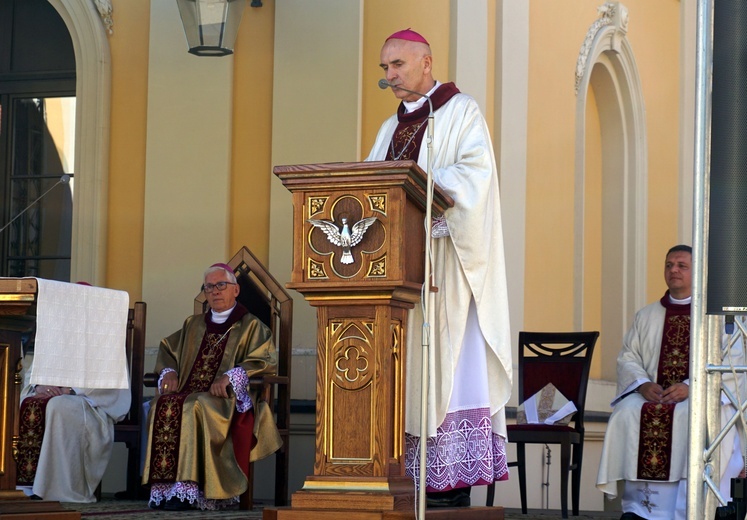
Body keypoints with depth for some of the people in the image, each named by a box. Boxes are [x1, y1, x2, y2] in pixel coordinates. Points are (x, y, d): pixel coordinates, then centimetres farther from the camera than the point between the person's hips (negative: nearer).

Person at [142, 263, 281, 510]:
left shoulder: (251, 326, 10)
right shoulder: (193, 325, 26)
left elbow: (266, 361, -4)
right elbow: (167, 349, 29)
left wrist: (230, 376, -18)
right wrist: (169, 372, 6)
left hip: (227, 399, -4)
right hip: (190, 393, 4)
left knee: (193, 407, -36)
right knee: (162, 405, -29)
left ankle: (186, 490, -39)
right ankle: (163, 489, -34)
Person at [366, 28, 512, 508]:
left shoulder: (461, 113, 2)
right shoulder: (392, 128, 23)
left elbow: (475, 173, -13)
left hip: (445, 256, -7)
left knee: (448, 362, -11)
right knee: (402, 368, 0)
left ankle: (453, 482, -13)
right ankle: (409, 474, -2)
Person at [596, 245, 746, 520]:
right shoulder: (646, 316, 20)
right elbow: (627, 357, 13)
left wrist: (691, 387, -19)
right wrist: (643, 384, -10)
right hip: (652, 394, 3)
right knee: (627, 412, -28)